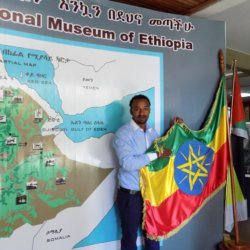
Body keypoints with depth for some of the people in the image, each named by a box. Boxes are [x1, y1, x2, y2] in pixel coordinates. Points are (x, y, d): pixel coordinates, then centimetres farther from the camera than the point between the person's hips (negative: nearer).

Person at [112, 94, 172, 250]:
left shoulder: (152, 131, 4)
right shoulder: (123, 134, -17)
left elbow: (163, 146, 20)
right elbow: (127, 163, -30)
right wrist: (156, 155, -26)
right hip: (130, 195, -5)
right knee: (130, 236, 14)